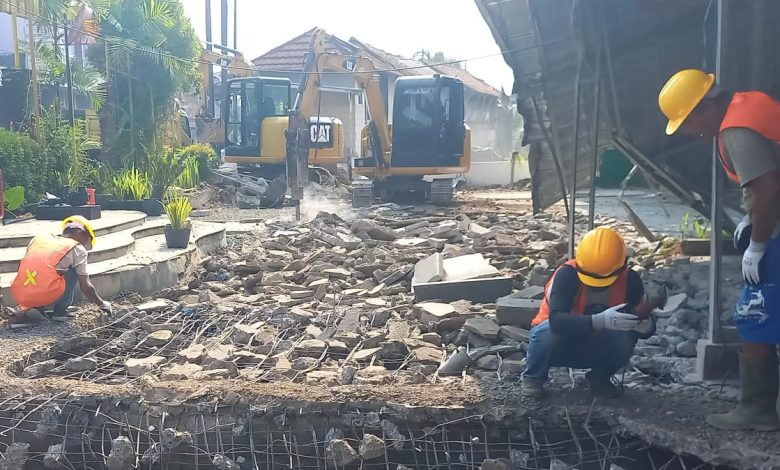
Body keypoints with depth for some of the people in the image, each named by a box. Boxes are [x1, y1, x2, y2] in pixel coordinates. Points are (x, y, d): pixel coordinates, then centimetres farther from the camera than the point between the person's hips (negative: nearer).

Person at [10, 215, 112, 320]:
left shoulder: (37, 239, 21)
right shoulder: (77, 249, 8)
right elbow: (86, 287, 8)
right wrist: (102, 304, 25)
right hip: (46, 296, -5)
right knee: (74, 269, 16)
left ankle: (36, 307, 16)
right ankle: (61, 310, 11)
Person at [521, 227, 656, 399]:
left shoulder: (629, 280, -17)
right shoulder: (567, 274, -29)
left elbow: (647, 329, -11)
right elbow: (556, 320, -44)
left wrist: (644, 324, -37)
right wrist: (600, 320, -57)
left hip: (594, 347, 3)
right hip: (560, 345, -3)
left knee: (625, 339, -27)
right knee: (551, 331, -36)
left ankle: (599, 379, 4)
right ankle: (533, 377, -5)